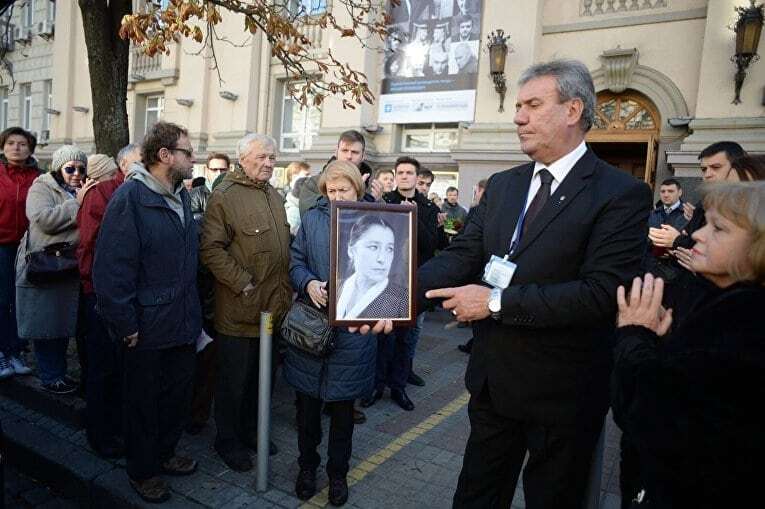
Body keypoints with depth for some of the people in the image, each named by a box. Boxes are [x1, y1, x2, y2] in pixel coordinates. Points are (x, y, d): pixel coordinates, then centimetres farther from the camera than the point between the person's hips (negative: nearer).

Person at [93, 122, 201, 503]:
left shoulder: (181, 197, 7)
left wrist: (193, 312, 10)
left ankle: (164, 453, 42)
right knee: (144, 401, 12)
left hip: (183, 324, 7)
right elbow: (111, 269, -20)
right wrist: (126, 326, -18)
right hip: (148, 328, -7)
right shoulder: (129, 198, -17)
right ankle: (142, 471, 33)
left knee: (178, 394, 20)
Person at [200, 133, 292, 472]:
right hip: (239, 310, -7)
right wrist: (243, 284, -19)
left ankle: (251, 430, 38)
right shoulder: (225, 196, -11)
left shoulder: (273, 195, 15)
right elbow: (211, 249, -18)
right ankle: (227, 440, 28)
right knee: (234, 379, 8)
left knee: (264, 375, 19)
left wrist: (286, 287, 12)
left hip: (275, 307, 7)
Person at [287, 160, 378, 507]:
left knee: (343, 404, 13)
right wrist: (308, 283, -14)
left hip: (351, 327, -1)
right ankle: (307, 465, 36)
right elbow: (296, 261, 5)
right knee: (307, 401, 13)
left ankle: (338, 472, 33)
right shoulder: (312, 218, 6)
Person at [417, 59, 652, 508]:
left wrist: (497, 302, -24)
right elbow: (462, 255, -4)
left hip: (562, 393, -5)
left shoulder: (622, 194, -15)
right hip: (493, 380, 5)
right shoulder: (502, 185, 5)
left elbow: (602, 292, -24)